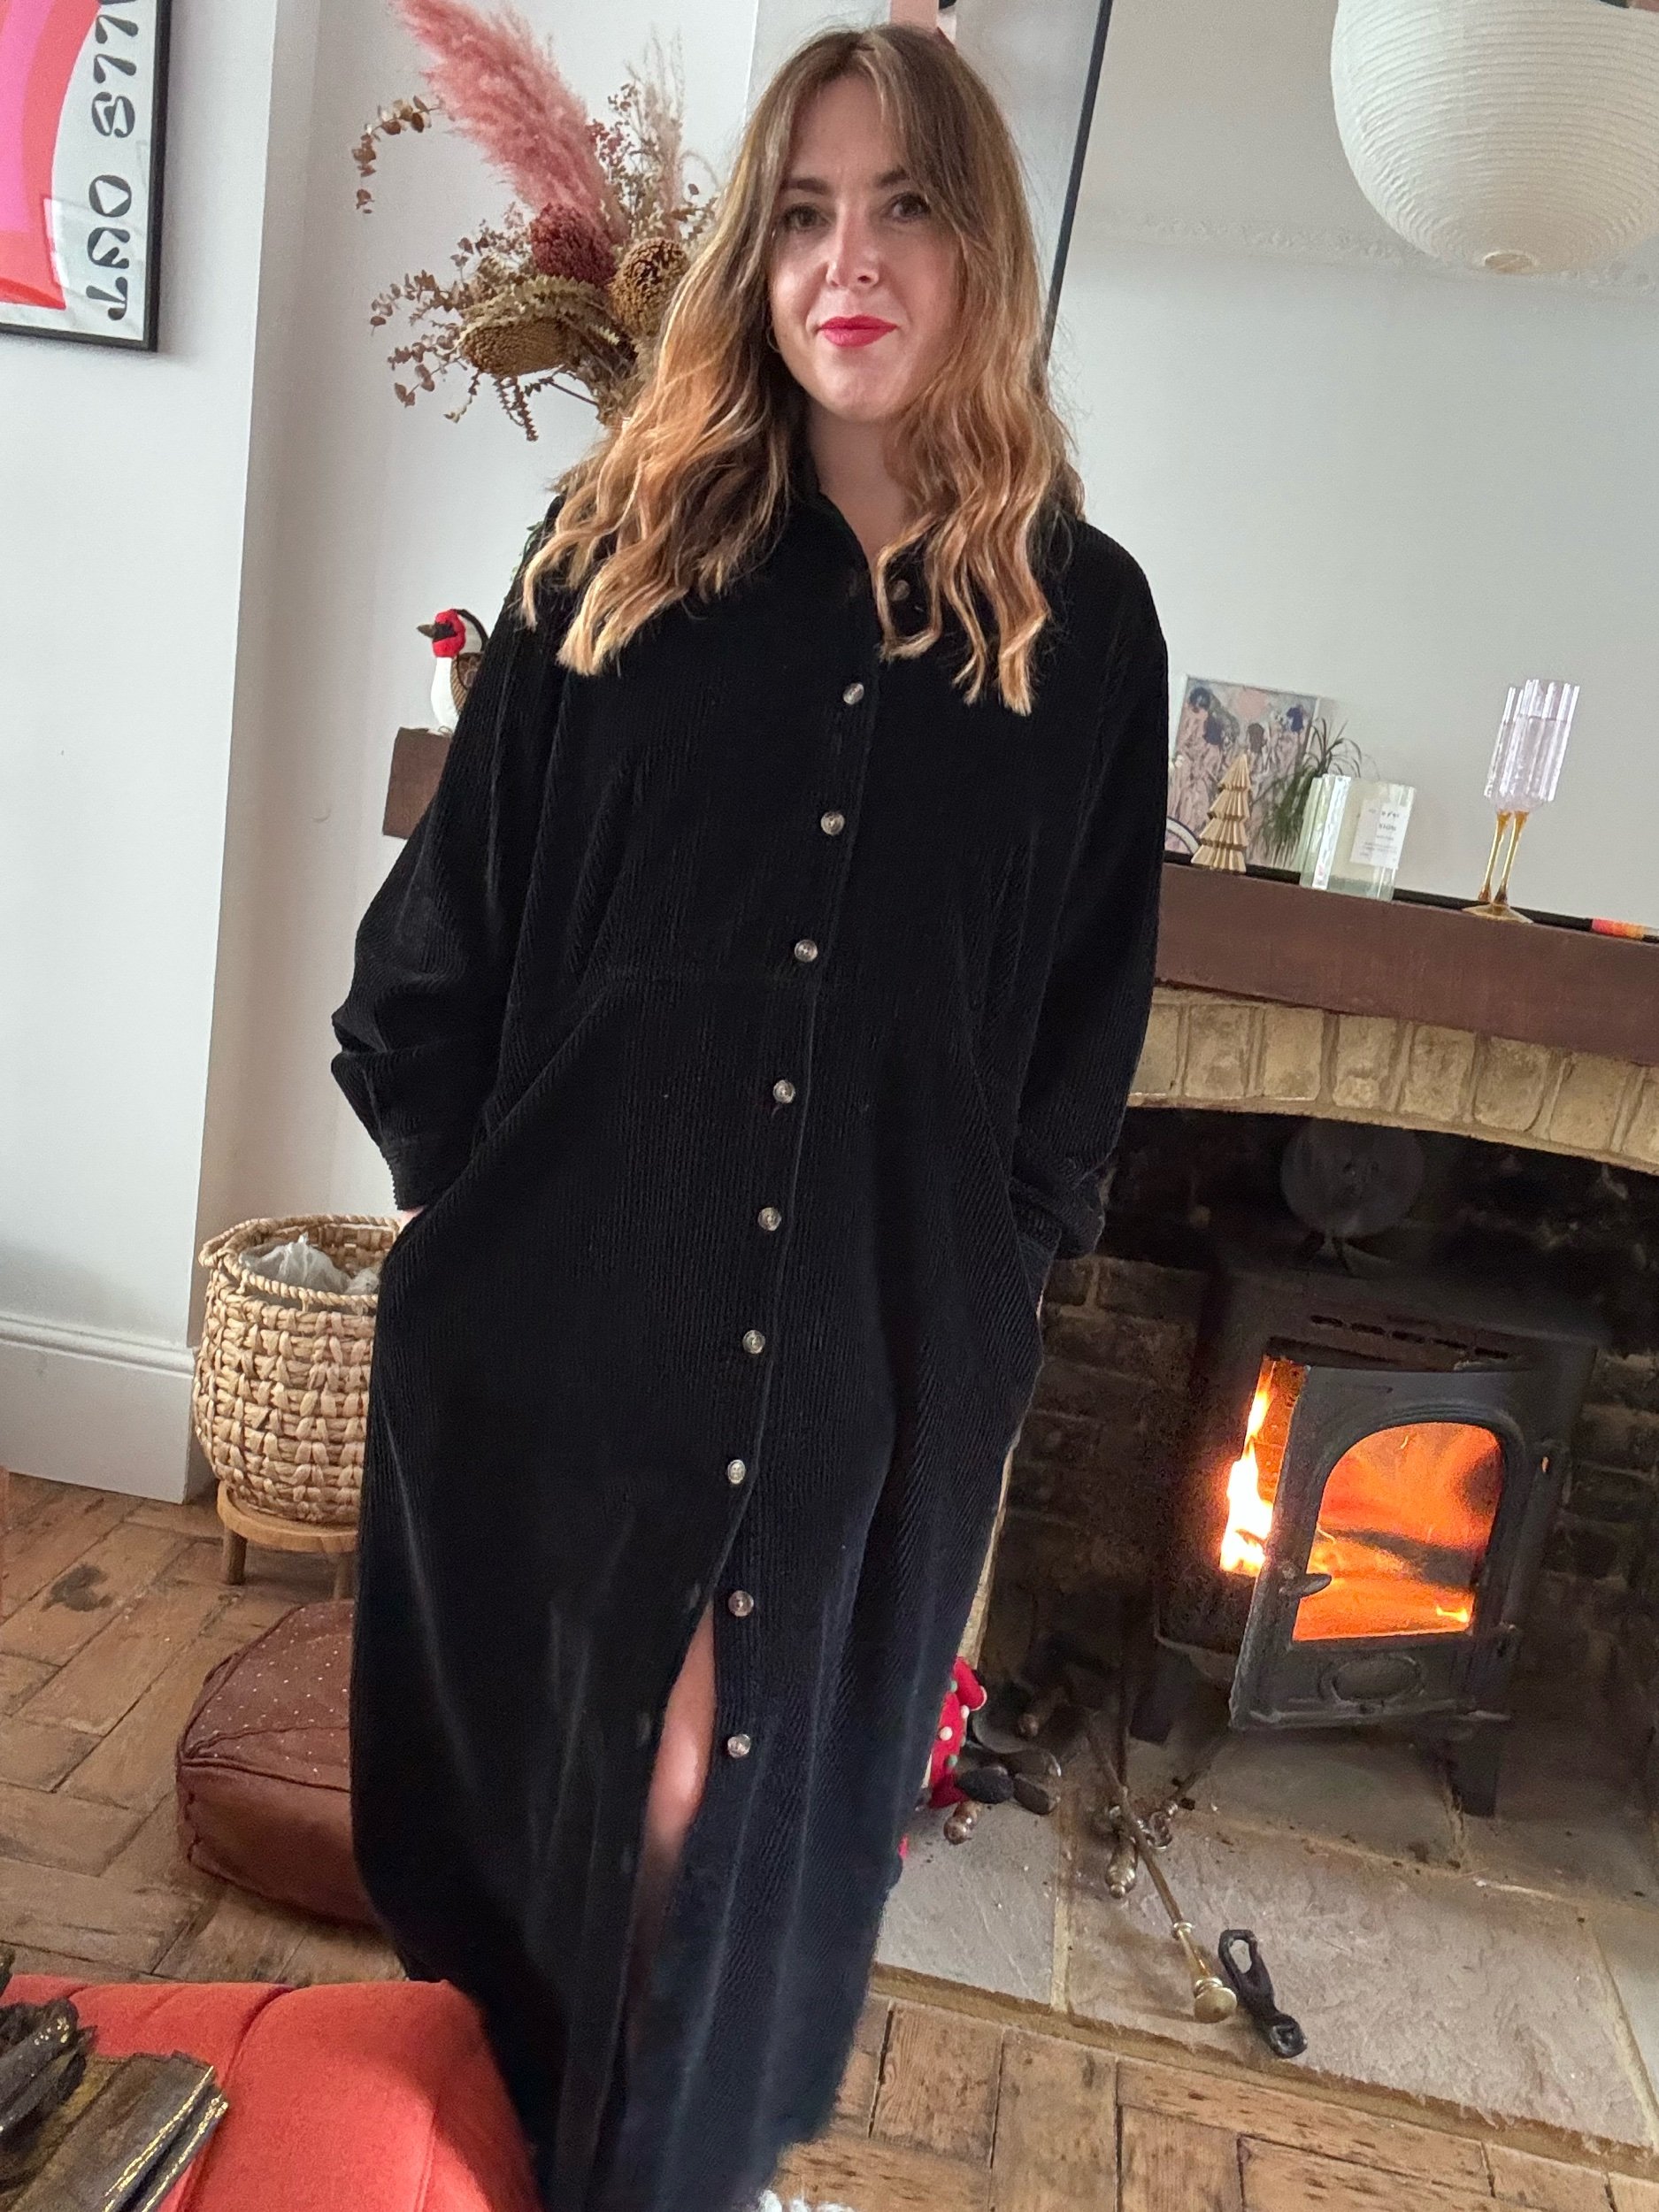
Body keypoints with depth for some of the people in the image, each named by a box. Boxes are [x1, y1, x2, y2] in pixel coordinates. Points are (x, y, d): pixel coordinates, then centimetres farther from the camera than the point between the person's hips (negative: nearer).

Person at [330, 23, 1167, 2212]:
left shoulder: (1084, 619, 1)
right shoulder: (619, 545, 1)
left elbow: (1088, 1027, 5)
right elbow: (451, 913, 3)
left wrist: (979, 1268, 0)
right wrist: (483, 1200, 0)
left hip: (869, 1369, 0)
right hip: (556, 1330, 1)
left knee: (743, 1810, 17)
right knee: (507, 1790, 19)